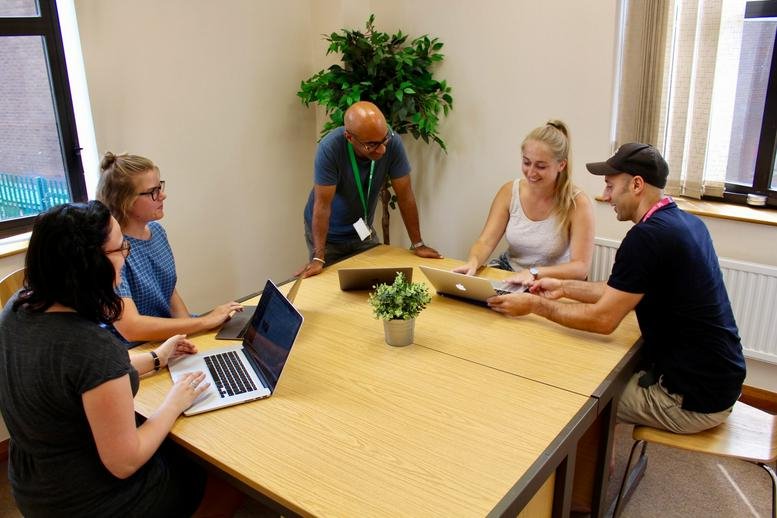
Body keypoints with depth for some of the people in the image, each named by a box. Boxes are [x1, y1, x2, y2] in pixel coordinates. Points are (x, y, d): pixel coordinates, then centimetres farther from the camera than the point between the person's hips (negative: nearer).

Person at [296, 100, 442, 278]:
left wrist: (418, 244, -11)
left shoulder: (392, 143, -22)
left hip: (362, 231, 3)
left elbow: (405, 196, -15)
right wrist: (318, 258, -31)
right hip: (328, 234, -3)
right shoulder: (330, 148, -30)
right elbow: (323, 204, -28)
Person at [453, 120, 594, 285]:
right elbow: (485, 242, -7)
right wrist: (473, 262, -31)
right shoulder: (509, 191, -5)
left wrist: (534, 273, -34)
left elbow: (581, 267, -19)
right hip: (507, 276, 4)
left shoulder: (578, 204, -15)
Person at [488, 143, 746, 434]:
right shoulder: (687, 222, 6)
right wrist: (564, 288, 12)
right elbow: (624, 295, 12)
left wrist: (536, 305, -11)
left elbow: (604, 319, -21)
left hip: (694, 398, -8)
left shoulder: (648, 236, -23)